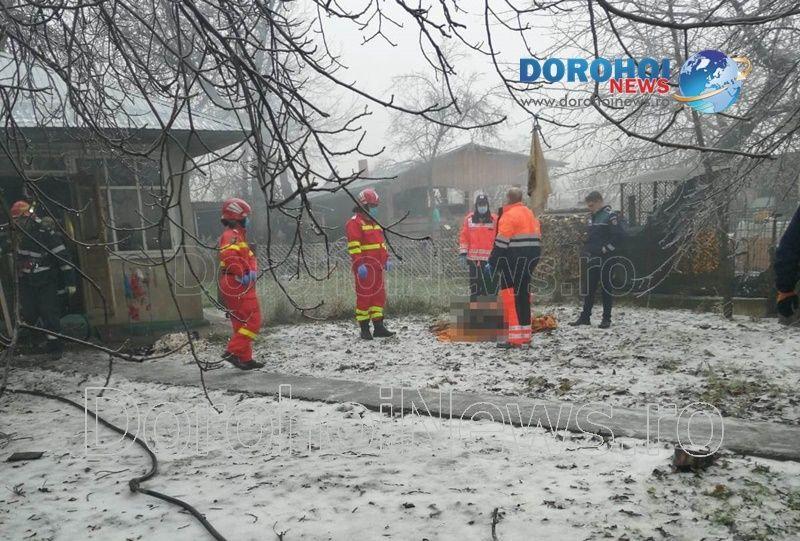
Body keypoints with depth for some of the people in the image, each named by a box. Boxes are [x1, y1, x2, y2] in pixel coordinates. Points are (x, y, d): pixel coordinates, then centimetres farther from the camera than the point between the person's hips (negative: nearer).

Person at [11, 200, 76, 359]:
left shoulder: (47, 234, -16)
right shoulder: (22, 236, 7)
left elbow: (64, 258, -16)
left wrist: (70, 282, -17)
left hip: (46, 282, -6)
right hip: (27, 282, 6)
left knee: (49, 315, -7)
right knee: (27, 315, 5)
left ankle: (55, 346, -1)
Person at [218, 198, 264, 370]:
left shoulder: (237, 235, 21)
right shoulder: (232, 236, -13)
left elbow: (247, 258, 26)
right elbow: (229, 257, -31)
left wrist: (252, 269, 7)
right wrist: (242, 275, -24)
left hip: (240, 287, 11)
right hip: (239, 286, -11)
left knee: (242, 323, 13)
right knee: (253, 321, -9)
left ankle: (245, 358, 19)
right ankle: (232, 352, -10)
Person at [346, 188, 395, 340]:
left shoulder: (374, 222, 20)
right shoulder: (354, 223, -9)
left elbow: (381, 242, 26)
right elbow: (353, 246, -17)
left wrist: (386, 259, 18)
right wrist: (359, 264, -23)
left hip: (377, 266, 9)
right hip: (364, 267, -9)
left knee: (379, 295, 10)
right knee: (364, 296, -3)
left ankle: (379, 327, 16)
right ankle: (364, 330, 5)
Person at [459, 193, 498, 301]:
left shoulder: (495, 219, 3)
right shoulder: (469, 219, 6)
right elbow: (463, 237, 7)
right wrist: (463, 253, 0)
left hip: (490, 259, -1)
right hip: (473, 259, 1)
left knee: (490, 286, -1)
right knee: (475, 285, 7)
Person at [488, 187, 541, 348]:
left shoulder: (509, 215, -11)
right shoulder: (529, 213, 16)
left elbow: (501, 242, -16)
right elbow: (537, 236, 18)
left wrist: (492, 263, -10)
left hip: (514, 261, -9)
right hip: (530, 259, 9)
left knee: (511, 296, -6)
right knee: (523, 295, 16)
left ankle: (515, 338, -9)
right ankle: (525, 334, 23)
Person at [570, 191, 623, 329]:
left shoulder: (610, 215, -9)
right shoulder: (592, 217, 15)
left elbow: (617, 236, -16)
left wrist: (605, 250, -15)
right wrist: (586, 252, 12)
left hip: (604, 259, -7)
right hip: (591, 259, 8)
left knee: (606, 288, 2)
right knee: (589, 288, 10)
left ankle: (606, 318, 9)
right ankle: (585, 317, 17)